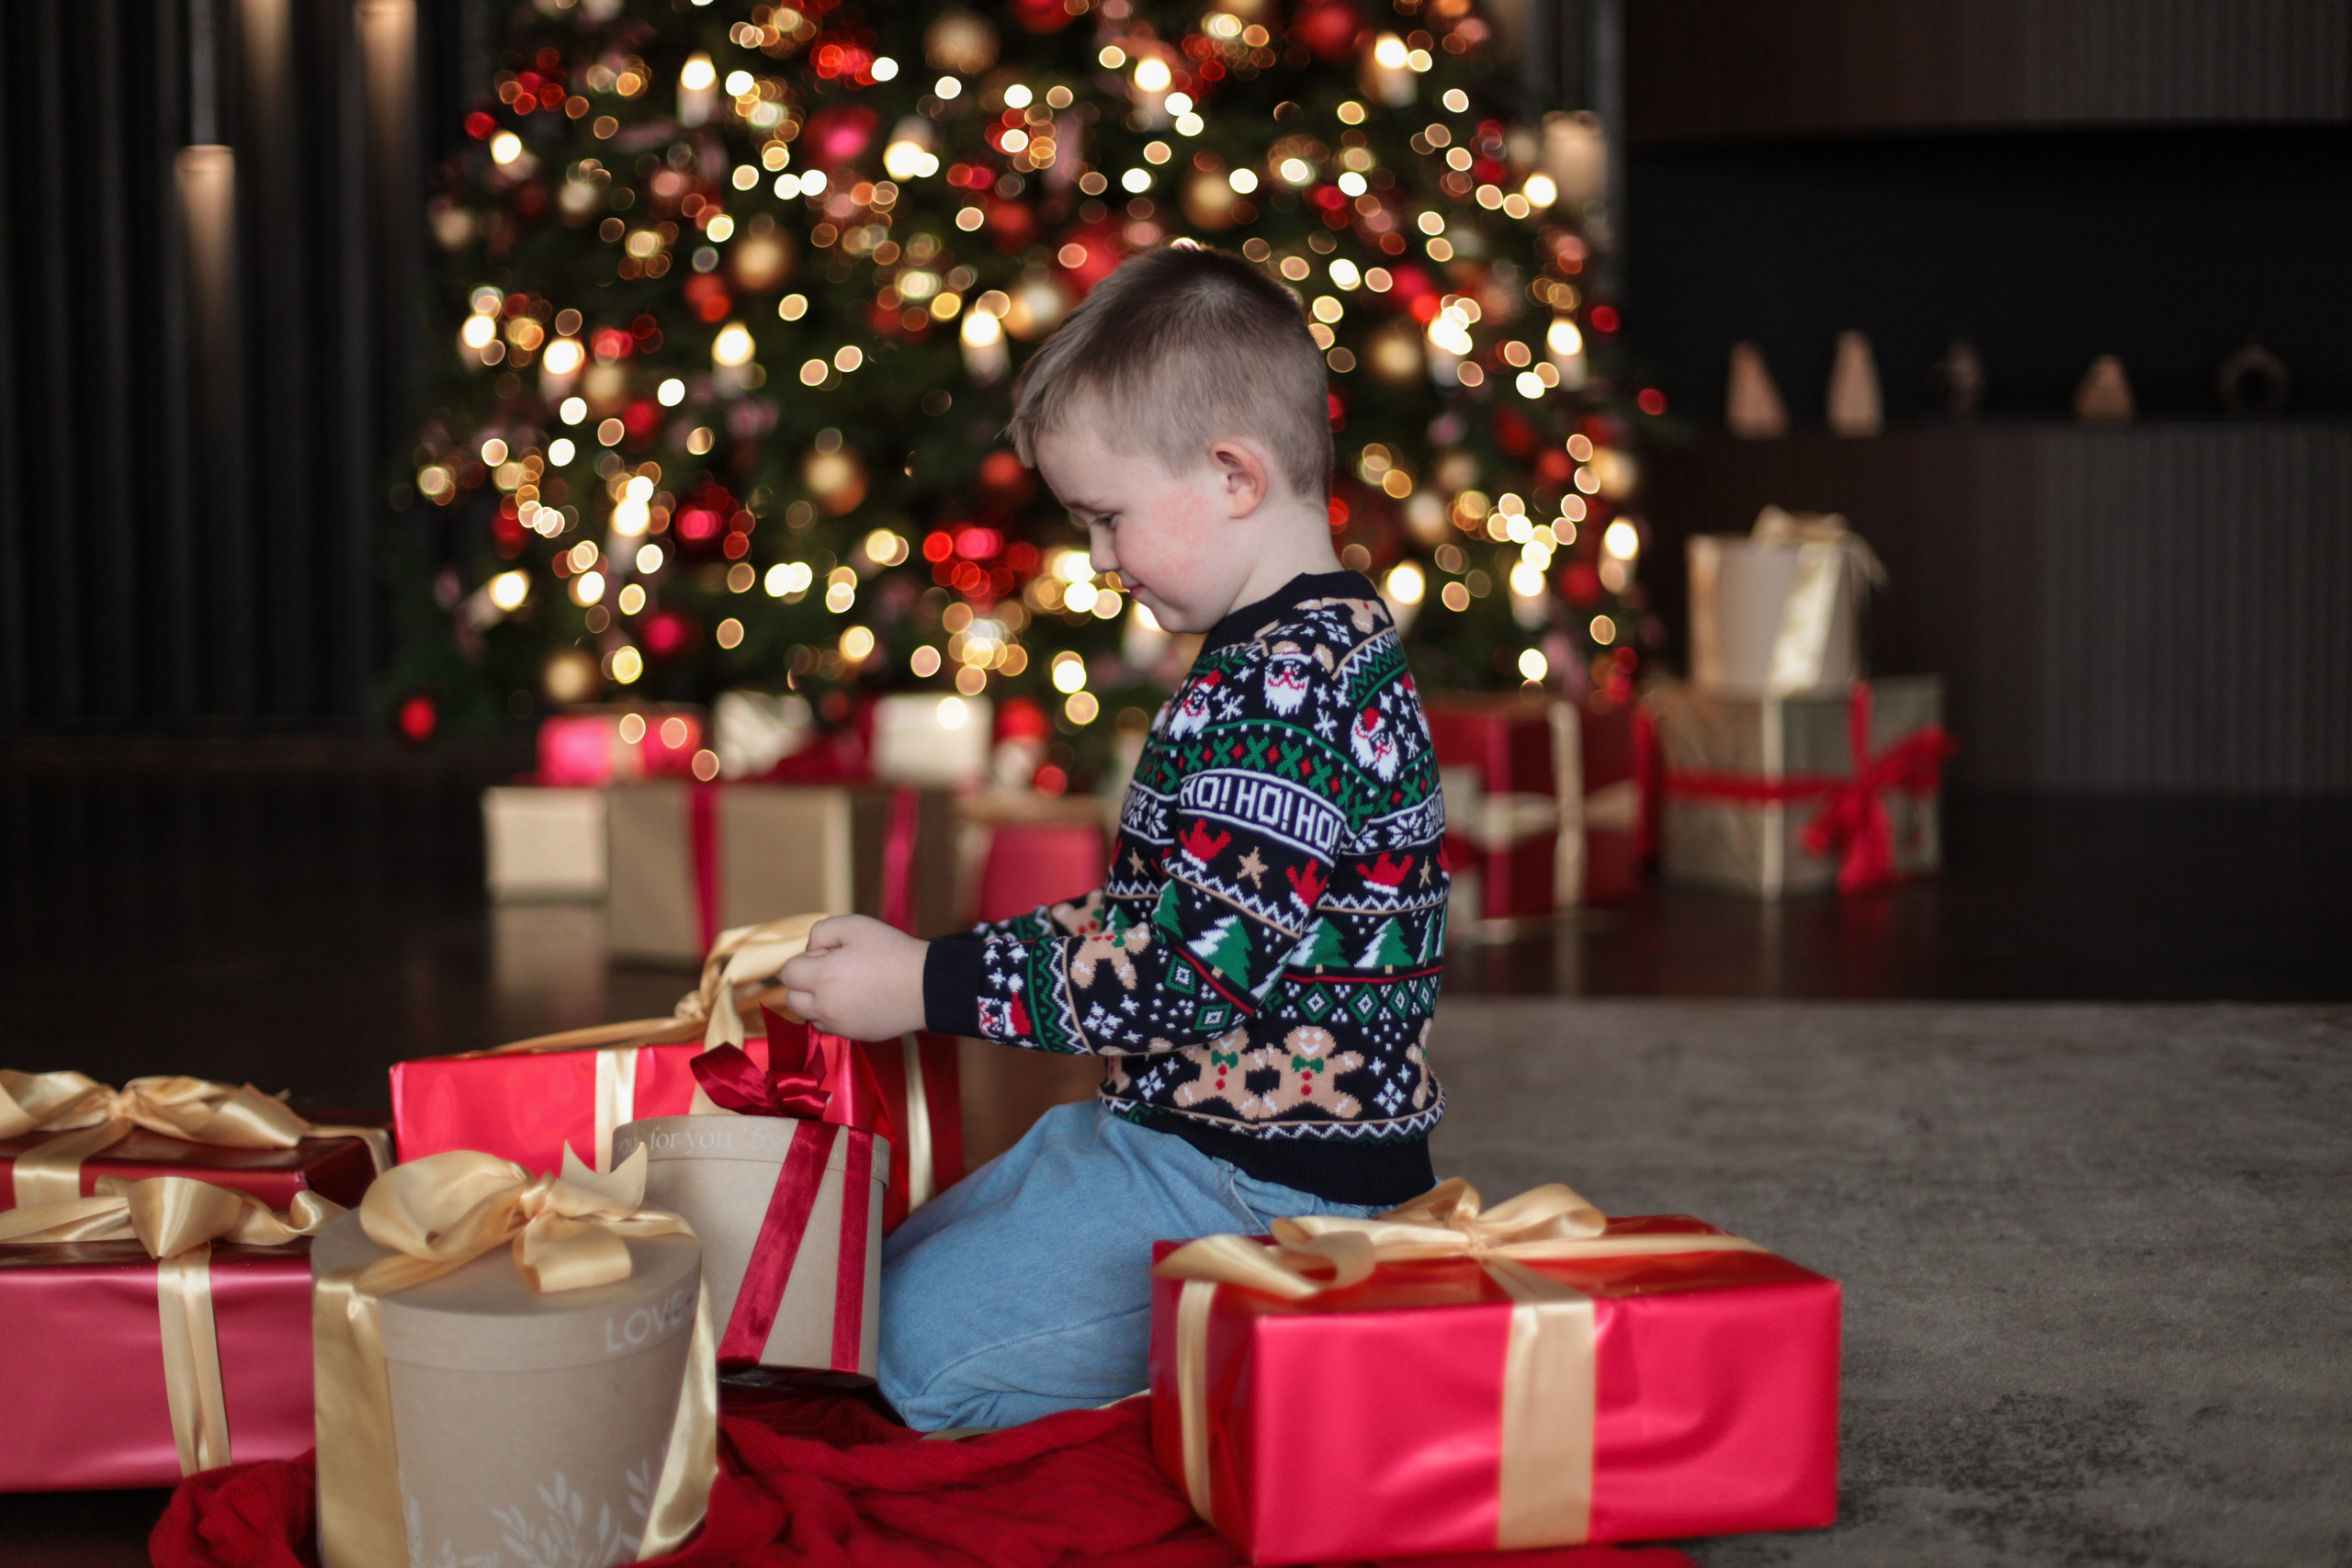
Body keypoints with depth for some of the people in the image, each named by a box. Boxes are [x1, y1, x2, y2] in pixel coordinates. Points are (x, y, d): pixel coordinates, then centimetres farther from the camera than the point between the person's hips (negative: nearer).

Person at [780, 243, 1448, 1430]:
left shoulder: (1286, 692, -24)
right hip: (1187, 1131, 11)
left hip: (1263, 1187, -11)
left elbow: (1192, 967, -28)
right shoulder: (1319, 655, 12)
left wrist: (929, 987, -22)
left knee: (924, 1347, -13)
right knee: (906, 1269, 17)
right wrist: (929, 961, 16)